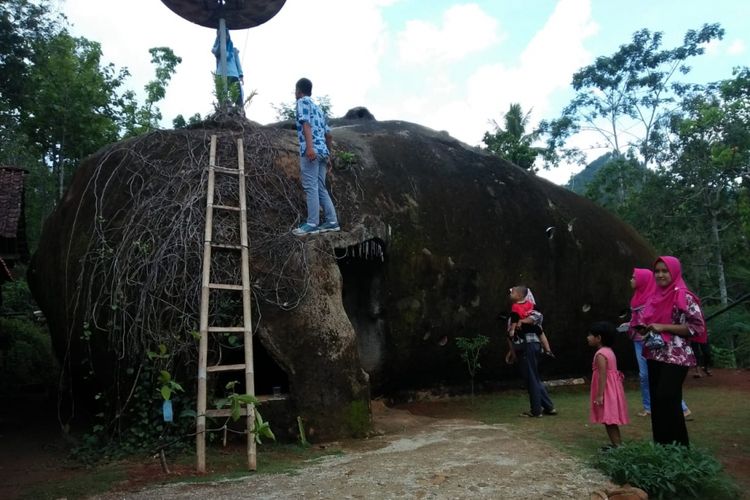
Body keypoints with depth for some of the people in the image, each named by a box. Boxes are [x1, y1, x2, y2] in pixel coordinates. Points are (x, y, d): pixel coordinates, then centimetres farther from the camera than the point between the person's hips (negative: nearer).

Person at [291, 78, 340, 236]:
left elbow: (306, 123, -14)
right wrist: (328, 155, 28)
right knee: (320, 188, 9)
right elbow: (328, 135, 25)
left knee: (310, 187, -10)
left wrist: (309, 146, -26)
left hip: (311, 150, -8)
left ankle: (312, 224, -12)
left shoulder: (302, 101, 4)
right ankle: (332, 221, 7)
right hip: (321, 150, 8)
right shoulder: (317, 107, 28)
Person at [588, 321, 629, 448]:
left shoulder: (600, 354, -18)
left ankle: (618, 446, -2)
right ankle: (619, 444, 21)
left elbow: (603, 375, -22)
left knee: (609, 420, -5)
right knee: (611, 420, 16)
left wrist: (599, 395, -22)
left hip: (606, 391, -10)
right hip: (611, 390, 10)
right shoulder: (609, 351, 12)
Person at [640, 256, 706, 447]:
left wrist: (664, 327, -18)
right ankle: (661, 445, 20)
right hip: (655, 357, 7)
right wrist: (644, 328, 2)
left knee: (668, 401, -8)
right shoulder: (656, 296, 12)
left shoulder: (684, 297, -10)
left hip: (675, 358, -7)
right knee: (657, 402, 10)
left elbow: (697, 326, -14)